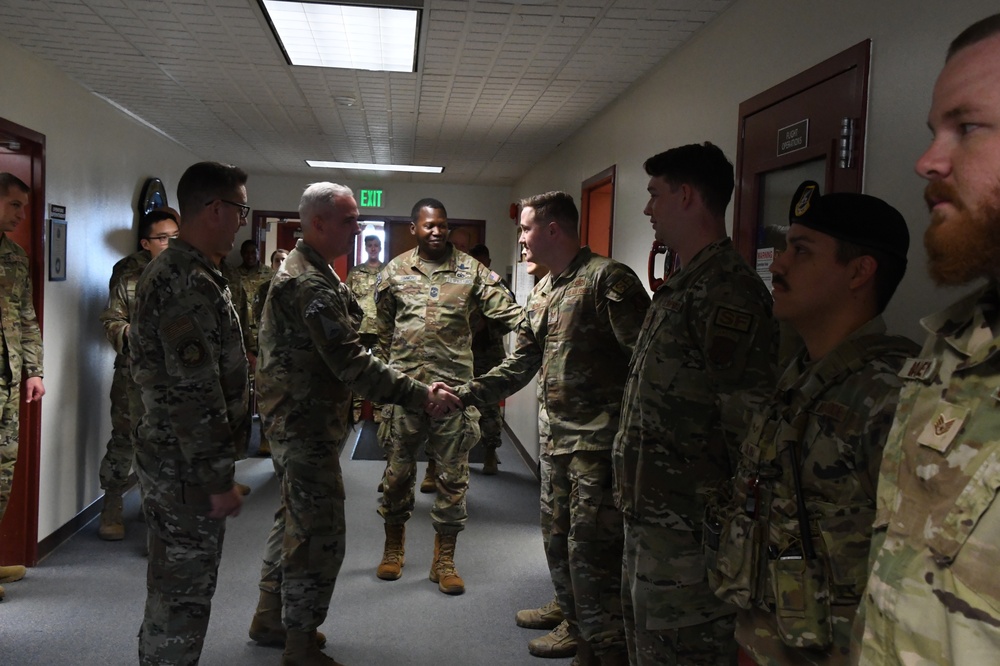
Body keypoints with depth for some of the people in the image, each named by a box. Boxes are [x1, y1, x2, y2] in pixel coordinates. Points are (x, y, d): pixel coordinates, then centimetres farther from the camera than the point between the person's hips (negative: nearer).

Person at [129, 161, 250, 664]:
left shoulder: (174, 270, 12)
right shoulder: (192, 284, -22)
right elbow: (196, 396, -25)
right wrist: (219, 480, -20)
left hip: (170, 454, 10)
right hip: (187, 468, -10)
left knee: (177, 585, 22)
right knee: (184, 591, 3)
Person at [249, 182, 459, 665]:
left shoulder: (305, 269, 12)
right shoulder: (309, 284, -22)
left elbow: (339, 351, 18)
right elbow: (352, 364, -28)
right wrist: (421, 396, -26)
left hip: (297, 420, 11)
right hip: (307, 426, -11)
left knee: (295, 522, 21)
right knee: (320, 537, -1)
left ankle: (271, 619, 37)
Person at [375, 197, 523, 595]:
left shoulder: (472, 271, 2)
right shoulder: (394, 272, 6)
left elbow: (506, 311, -6)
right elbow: (382, 333, 11)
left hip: (454, 385, -1)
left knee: (453, 475, 5)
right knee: (398, 470, 11)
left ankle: (444, 561, 20)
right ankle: (393, 548, 32)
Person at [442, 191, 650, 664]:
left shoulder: (607, 279, -12)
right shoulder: (541, 292, 15)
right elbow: (519, 366, 18)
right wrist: (463, 395, 8)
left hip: (601, 442, -9)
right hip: (560, 439, 9)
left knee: (590, 555, -6)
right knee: (560, 545, 18)